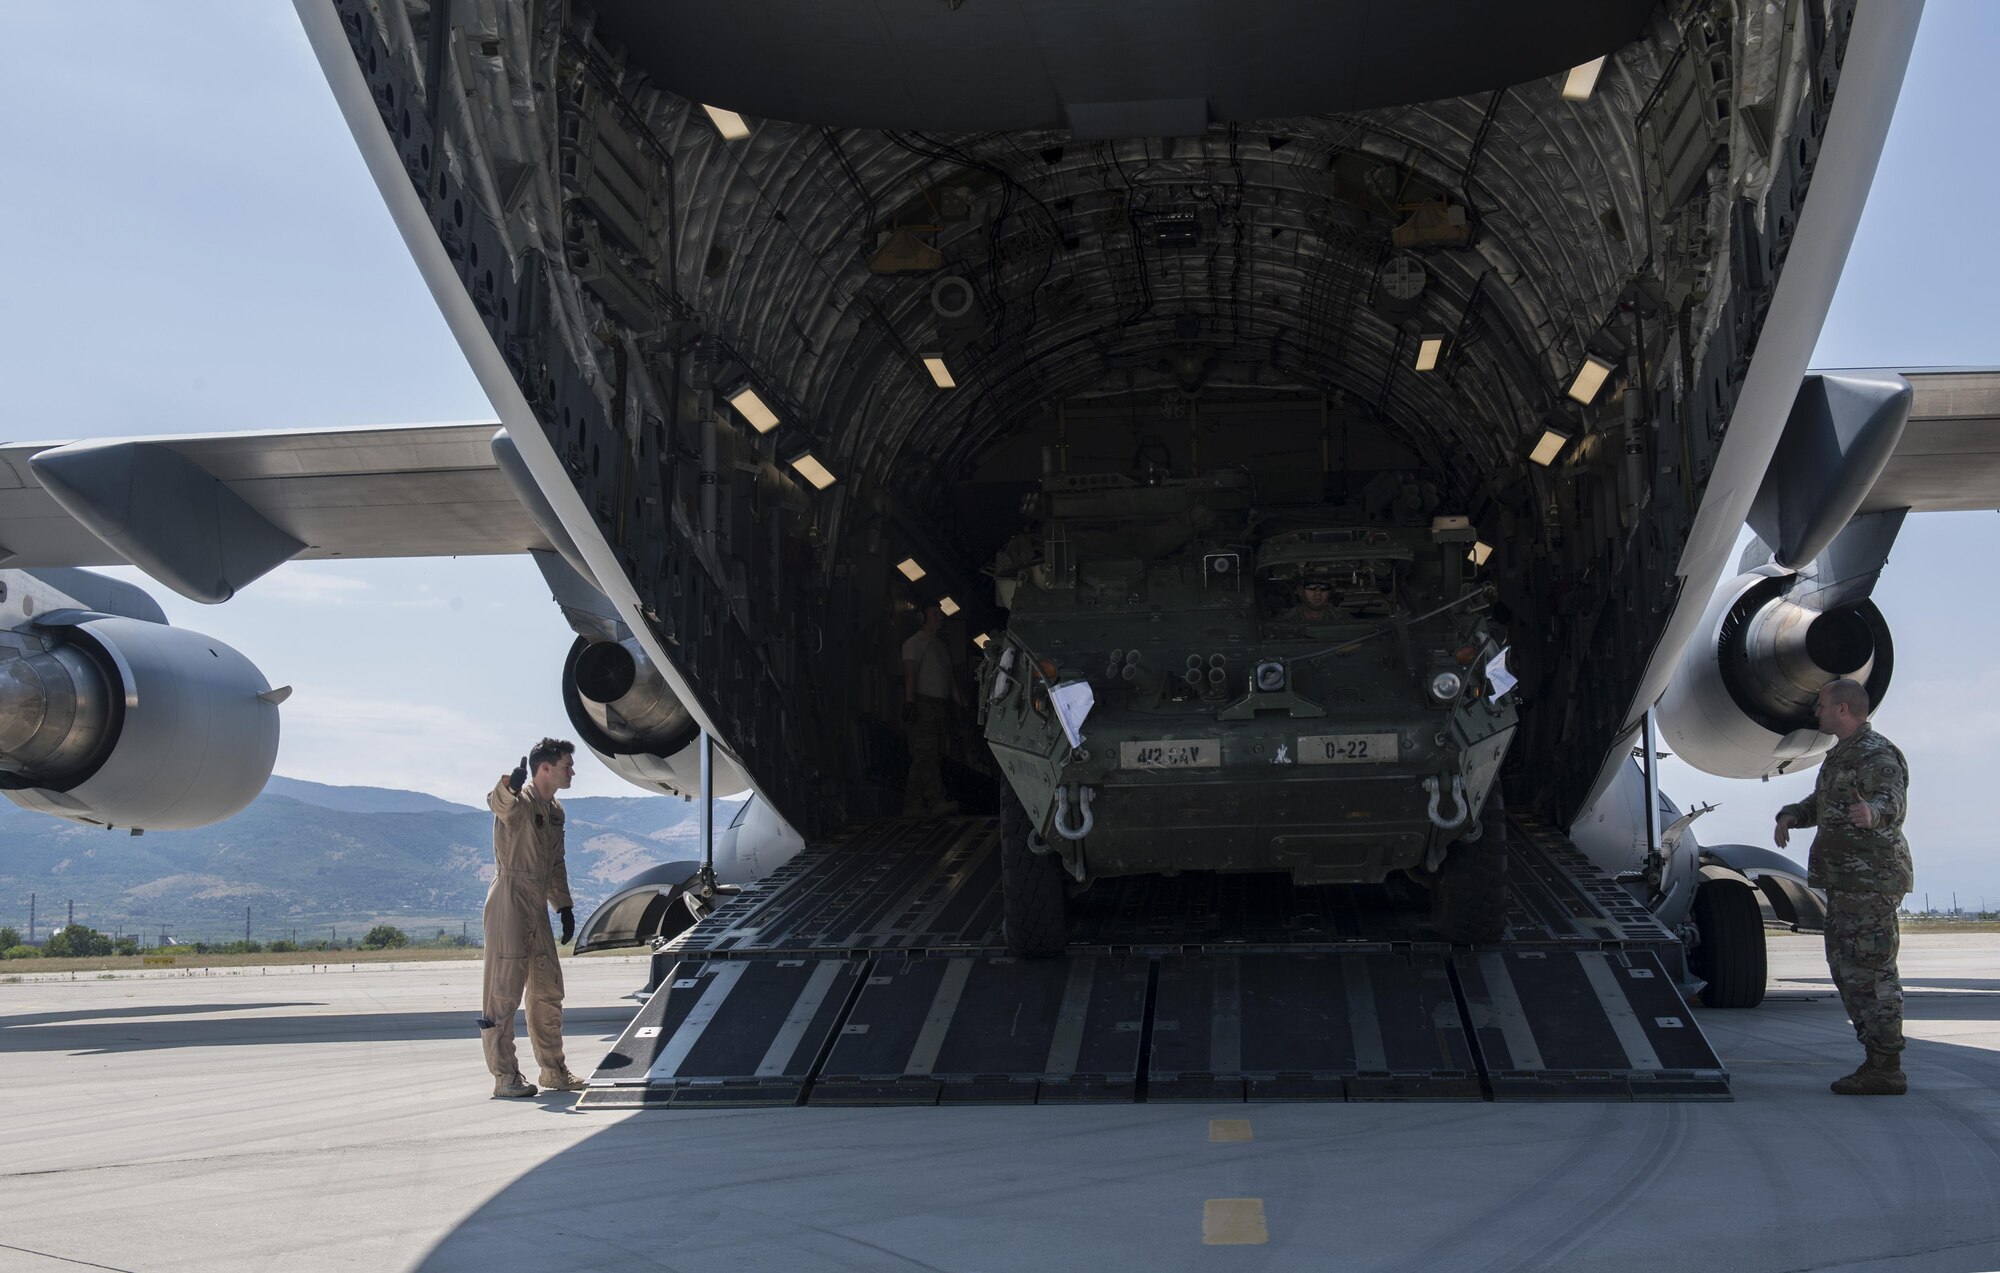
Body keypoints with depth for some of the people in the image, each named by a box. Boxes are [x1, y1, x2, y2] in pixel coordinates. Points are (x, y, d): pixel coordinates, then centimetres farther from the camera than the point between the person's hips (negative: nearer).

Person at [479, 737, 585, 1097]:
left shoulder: (555, 810, 15)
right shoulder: (520, 801, -12)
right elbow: (498, 802, -38)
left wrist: (564, 907, 19)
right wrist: (509, 785, -61)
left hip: (537, 907, 9)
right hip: (509, 901, -9)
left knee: (548, 992, 15)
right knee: (504, 992, -4)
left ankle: (554, 1071, 26)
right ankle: (504, 1076, 0)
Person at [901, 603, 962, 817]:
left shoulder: (940, 644, 24)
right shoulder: (915, 642, -1)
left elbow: (949, 677, 25)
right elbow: (910, 674, -11)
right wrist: (909, 701, -21)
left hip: (939, 706, 8)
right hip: (923, 702, -8)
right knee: (926, 754, -15)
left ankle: (913, 806, 3)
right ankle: (937, 801, -24)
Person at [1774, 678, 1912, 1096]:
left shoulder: (1878, 755, -13)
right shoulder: (1842, 755, 19)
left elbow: (1892, 802, -30)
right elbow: (1821, 803, 30)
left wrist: (1872, 811, -53)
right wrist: (1791, 815, 9)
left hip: (1871, 880, -11)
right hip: (1847, 882, 11)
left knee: (1870, 970, -10)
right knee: (1846, 968, 12)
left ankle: (1886, 1069, -7)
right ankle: (1878, 1061, 18)